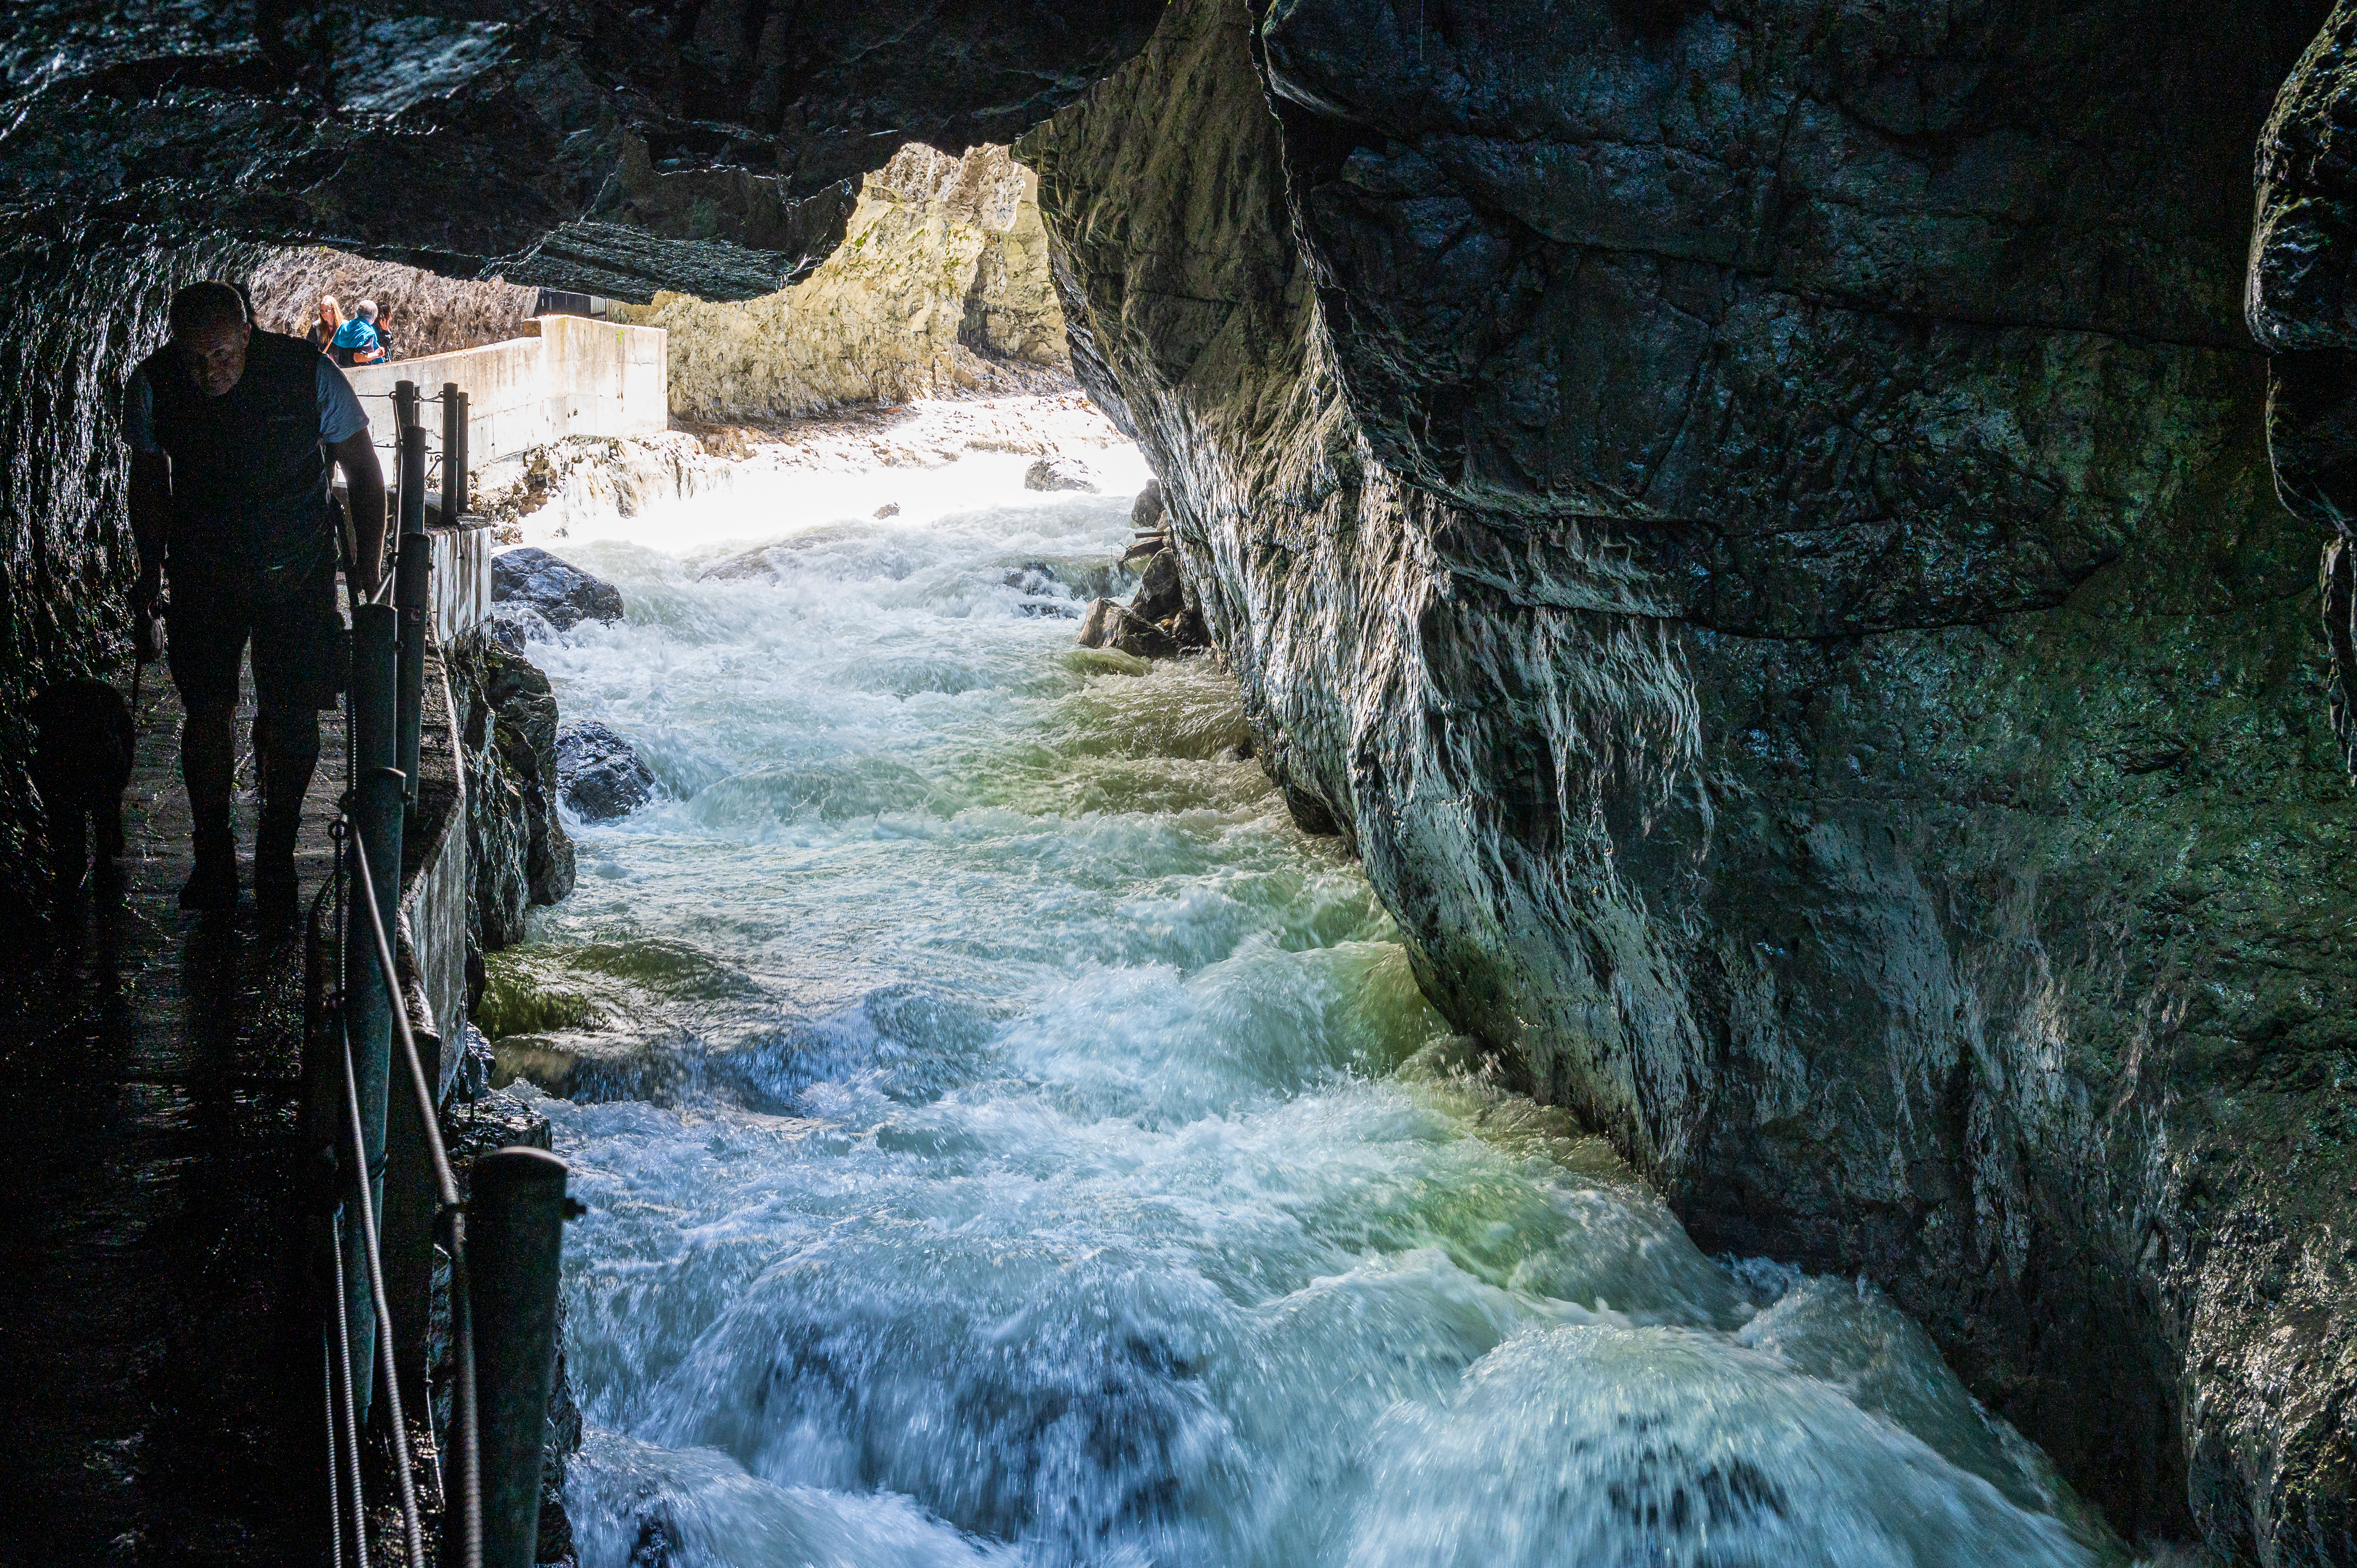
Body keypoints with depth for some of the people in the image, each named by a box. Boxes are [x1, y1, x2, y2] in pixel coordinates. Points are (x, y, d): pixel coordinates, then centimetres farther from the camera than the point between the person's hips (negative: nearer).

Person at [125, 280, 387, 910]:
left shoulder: (309, 374, -18)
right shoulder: (153, 385, -13)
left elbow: (363, 471, -4)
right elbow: (149, 479, 7)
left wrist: (367, 566, -6)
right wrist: (151, 570, 8)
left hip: (298, 573, -1)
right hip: (204, 573, 1)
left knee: (291, 716, -3)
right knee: (208, 711, -4)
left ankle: (276, 854, 16)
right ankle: (213, 861, 12)